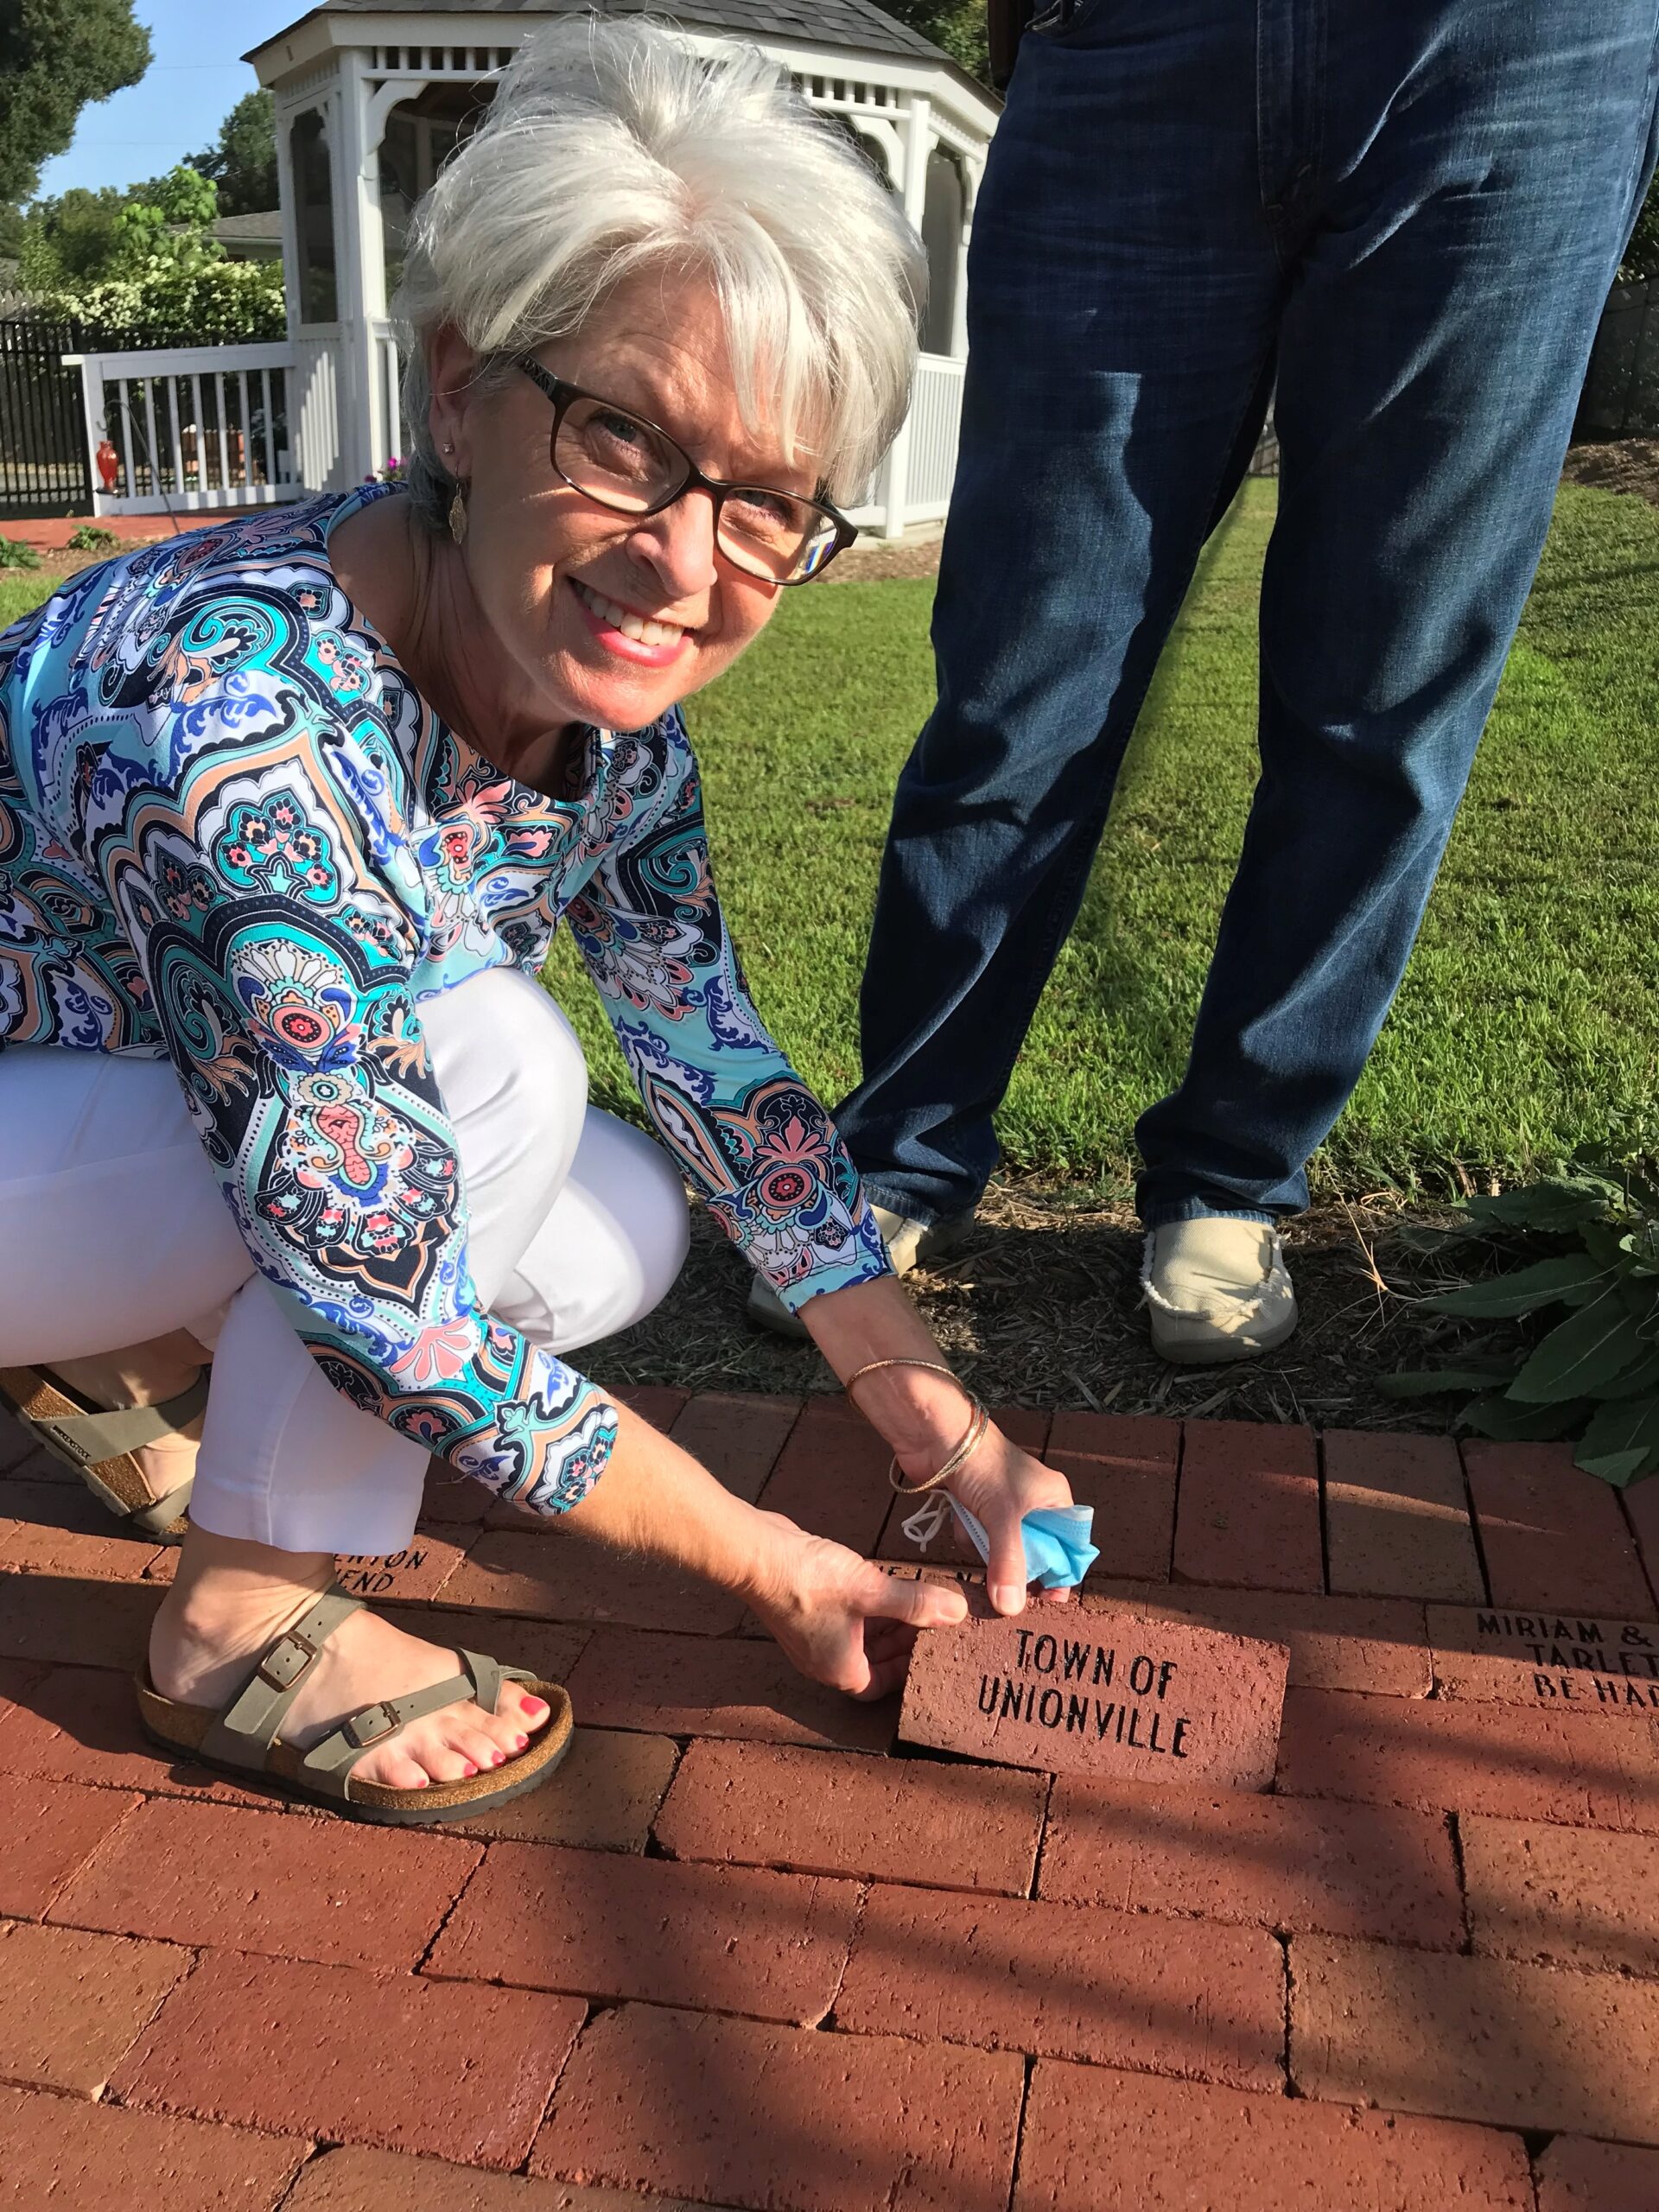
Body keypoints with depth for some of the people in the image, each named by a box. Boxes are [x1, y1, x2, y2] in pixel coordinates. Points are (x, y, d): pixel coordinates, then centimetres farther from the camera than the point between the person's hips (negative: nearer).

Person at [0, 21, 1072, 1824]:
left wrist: (948, 1437, -5)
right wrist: (768, 1565, -20)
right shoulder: (242, 723, -37)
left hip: (155, 1119, 7)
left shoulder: (602, 696, -13)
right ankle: (248, 1626, -8)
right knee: (490, 1058, -29)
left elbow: (721, 1073, -4)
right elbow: (396, 1333, -33)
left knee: (626, 1229, -7)